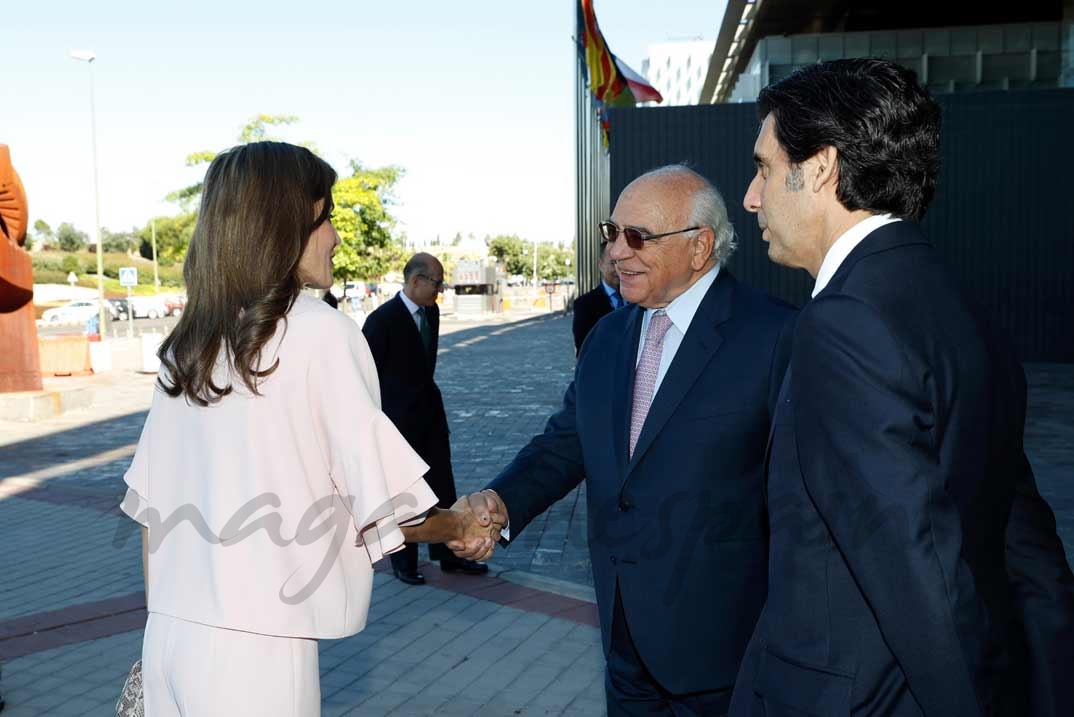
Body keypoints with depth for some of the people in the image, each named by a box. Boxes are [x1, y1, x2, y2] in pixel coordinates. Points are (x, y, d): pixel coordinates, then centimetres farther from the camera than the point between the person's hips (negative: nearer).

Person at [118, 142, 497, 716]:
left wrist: (162, 625, 19)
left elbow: (149, 505, 9)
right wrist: (461, 526, 7)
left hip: (168, 634, 6)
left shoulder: (186, 342, 5)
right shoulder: (319, 331, -12)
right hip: (255, 645, -6)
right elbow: (385, 507, -12)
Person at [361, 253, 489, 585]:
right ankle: (404, 564, 19)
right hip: (398, 418, -7)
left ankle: (449, 554, 23)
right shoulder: (382, 320, -17)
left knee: (442, 486, 12)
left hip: (430, 410, 7)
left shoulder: (431, 312, 4)